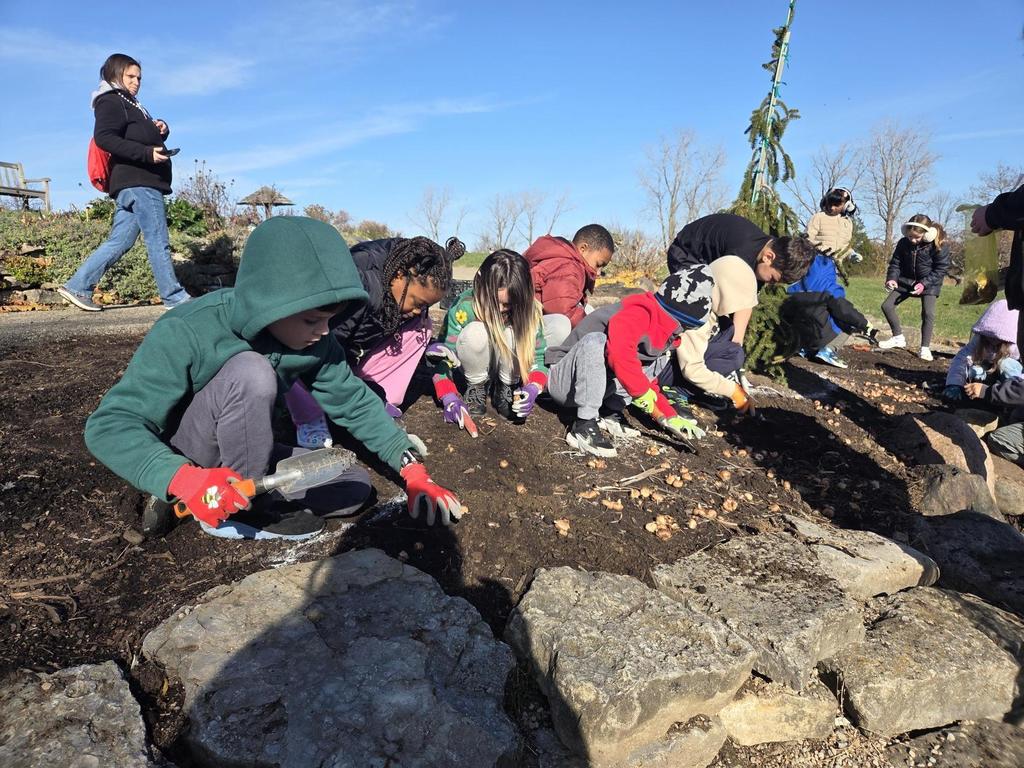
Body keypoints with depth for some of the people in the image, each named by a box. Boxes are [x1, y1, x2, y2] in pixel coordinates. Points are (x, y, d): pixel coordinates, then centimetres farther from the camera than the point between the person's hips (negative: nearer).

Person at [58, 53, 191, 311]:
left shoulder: (130, 104, 29)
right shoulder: (111, 101, -1)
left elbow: (144, 138, 30)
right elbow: (104, 137, -15)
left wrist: (160, 130, 7)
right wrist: (147, 153, -24)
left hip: (137, 183, 9)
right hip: (137, 182, -9)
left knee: (119, 241, 6)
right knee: (158, 240, -9)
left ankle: (77, 287, 8)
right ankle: (174, 297, -6)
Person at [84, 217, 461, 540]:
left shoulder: (312, 337, -13)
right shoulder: (186, 333, -28)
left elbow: (355, 401, -4)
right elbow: (109, 424, -29)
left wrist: (412, 469, -11)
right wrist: (184, 478, -47)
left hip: (237, 453, 6)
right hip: (184, 459, -6)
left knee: (354, 486, -8)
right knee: (251, 373, -33)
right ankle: (246, 509, -15)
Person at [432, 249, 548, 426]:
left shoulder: (528, 310, -23)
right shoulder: (464, 307, -29)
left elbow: (539, 356, -16)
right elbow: (443, 355, -26)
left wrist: (532, 388, -36)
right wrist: (450, 399, -39)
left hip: (509, 367, 1)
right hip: (476, 365, -1)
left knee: (512, 334, -32)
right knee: (474, 332, -34)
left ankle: (507, 388, -7)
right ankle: (476, 388, -8)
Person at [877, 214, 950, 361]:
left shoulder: (937, 246, -20)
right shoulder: (903, 243, -11)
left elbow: (941, 269, -14)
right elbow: (895, 262, -1)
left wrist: (924, 283, -25)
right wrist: (892, 278, -19)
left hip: (929, 283, -4)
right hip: (906, 280, 4)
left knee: (928, 313, -18)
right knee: (886, 305, -3)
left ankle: (925, 348, -7)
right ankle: (898, 337, 13)